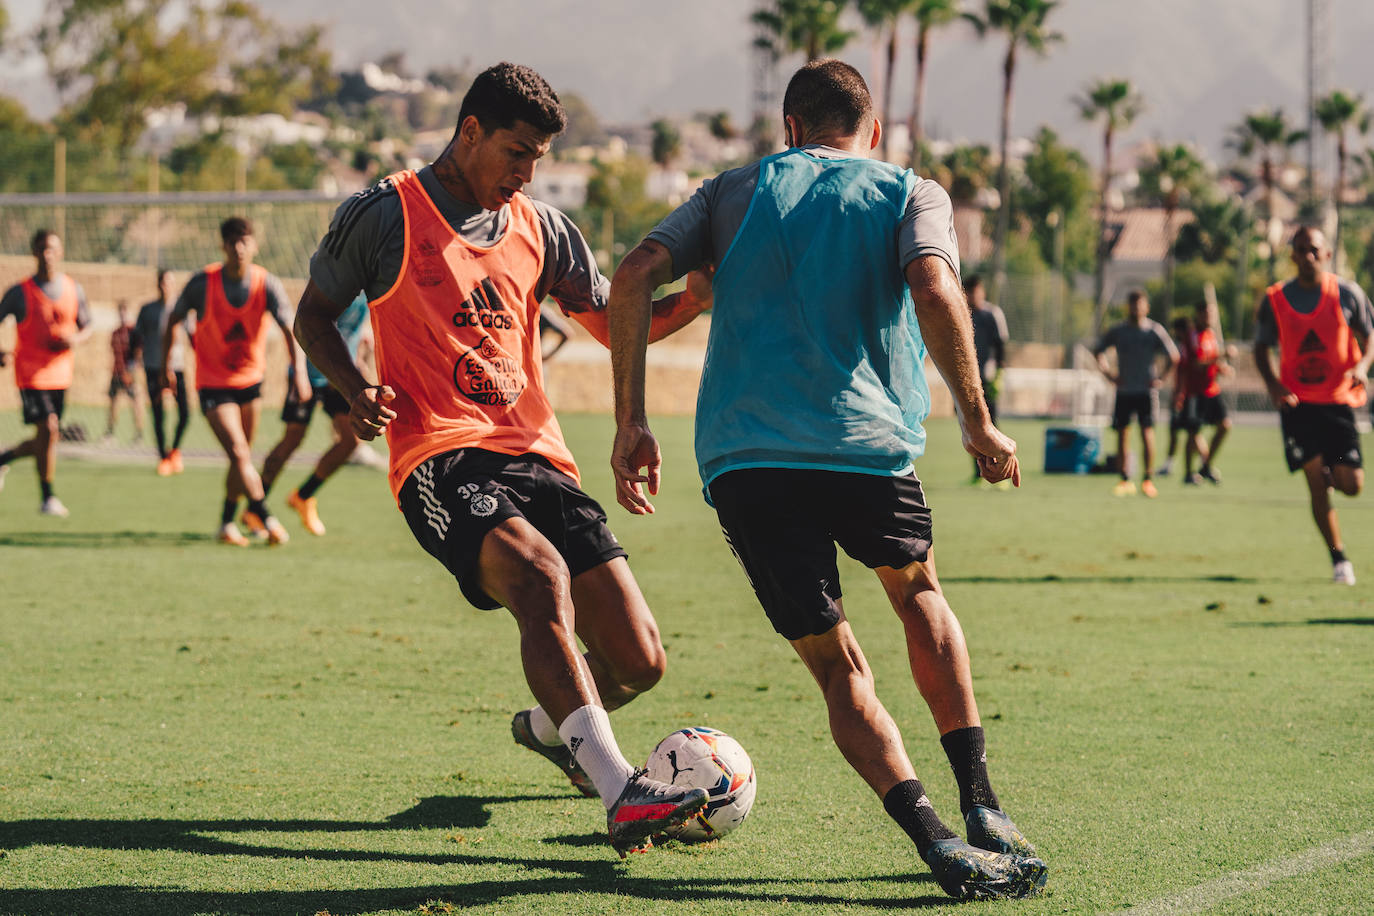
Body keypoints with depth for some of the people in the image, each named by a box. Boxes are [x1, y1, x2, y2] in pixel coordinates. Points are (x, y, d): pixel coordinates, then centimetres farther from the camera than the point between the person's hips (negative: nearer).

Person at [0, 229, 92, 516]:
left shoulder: (74, 290, 4)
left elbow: (86, 327, 14)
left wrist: (76, 338, -10)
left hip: (61, 374, 4)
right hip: (31, 373, -4)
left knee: (45, 441, 9)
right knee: (48, 428, -18)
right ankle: (47, 497, -8)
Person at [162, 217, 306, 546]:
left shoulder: (267, 284, -11)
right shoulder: (202, 283, -14)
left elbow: (289, 329, -21)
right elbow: (173, 321, 1)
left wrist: (300, 371, -36)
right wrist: (165, 366, 4)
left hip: (251, 382, 3)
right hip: (213, 384, -3)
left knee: (242, 457, 11)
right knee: (239, 454, -16)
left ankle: (227, 524, 26)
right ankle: (266, 518, -9)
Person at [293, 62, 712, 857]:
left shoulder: (541, 229, 16)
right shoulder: (382, 217, 2)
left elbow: (616, 322, 21)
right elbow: (315, 314, 12)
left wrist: (698, 300, 1)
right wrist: (355, 389, -7)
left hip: (536, 456, 6)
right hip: (440, 460, -5)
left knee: (639, 662, -3)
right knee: (542, 575, -36)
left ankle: (549, 727, 33)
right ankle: (621, 795, -44)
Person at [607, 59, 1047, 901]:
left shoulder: (736, 192, 20)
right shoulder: (913, 195, 13)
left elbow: (634, 279, 6)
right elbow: (935, 293, -9)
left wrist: (632, 424, 7)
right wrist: (977, 425, -3)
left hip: (739, 459, 1)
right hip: (867, 446, -1)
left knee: (838, 666, 9)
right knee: (918, 591, 28)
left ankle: (937, 840, -9)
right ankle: (982, 808, 19)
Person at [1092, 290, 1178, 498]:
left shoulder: (1155, 331, 0)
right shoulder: (1117, 331, 5)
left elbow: (1174, 358, 3)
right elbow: (1098, 352, 18)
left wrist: (1159, 379, -5)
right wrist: (1108, 373, 5)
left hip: (1147, 390, -2)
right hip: (1123, 391, 3)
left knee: (1147, 432, -11)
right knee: (1121, 432, 0)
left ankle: (1148, 479, -5)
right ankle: (1125, 480, 8)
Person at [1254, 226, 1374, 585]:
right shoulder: (1275, 300, -1)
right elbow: (1262, 347, 10)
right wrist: (1273, 384, -7)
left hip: (1339, 400, 0)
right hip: (1296, 403, 0)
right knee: (1316, 483, -10)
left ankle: (1330, 472, 32)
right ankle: (1339, 559, 0)